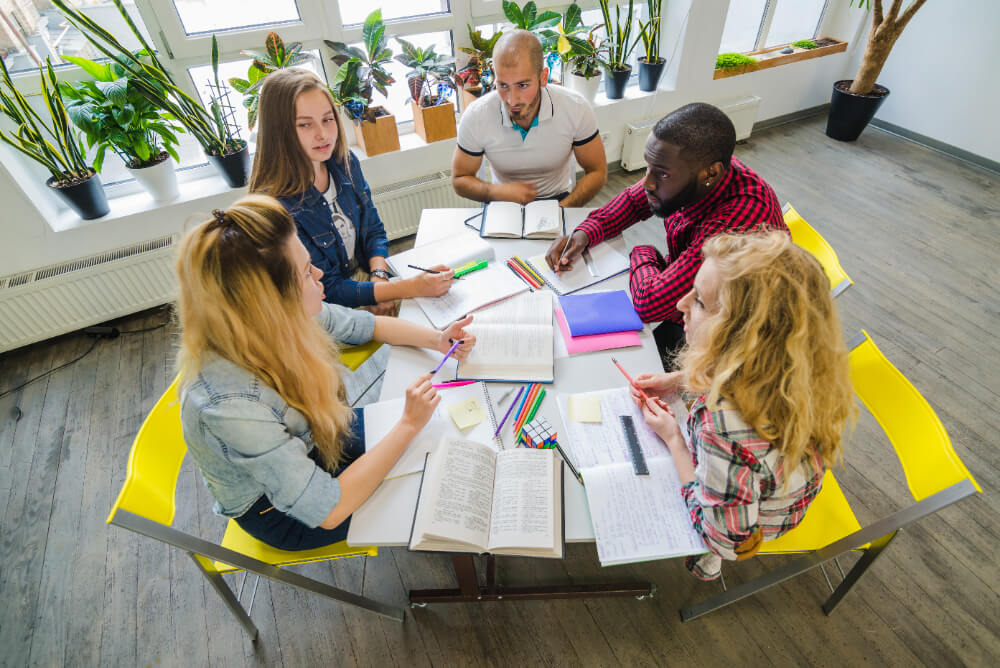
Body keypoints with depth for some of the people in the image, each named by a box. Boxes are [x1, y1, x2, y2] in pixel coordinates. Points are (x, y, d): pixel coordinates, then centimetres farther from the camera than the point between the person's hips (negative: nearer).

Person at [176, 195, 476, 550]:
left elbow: (368, 325, -3)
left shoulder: (279, 319, -22)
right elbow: (328, 510, -35)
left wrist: (437, 338, -15)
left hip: (314, 440, 6)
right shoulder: (231, 407, -41)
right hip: (284, 512, -6)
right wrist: (408, 425, -30)